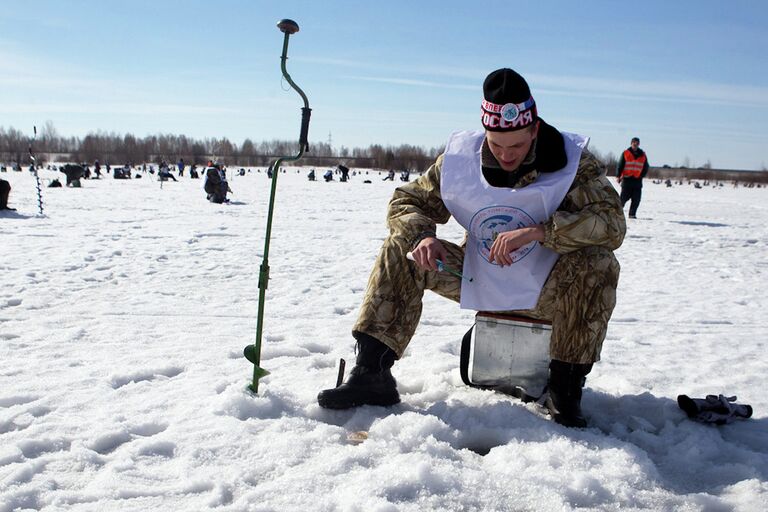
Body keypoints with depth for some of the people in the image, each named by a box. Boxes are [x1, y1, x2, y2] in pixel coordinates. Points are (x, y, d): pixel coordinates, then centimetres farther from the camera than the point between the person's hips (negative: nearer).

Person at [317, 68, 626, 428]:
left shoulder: (574, 161, -14)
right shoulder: (460, 156, -7)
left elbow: (611, 224, -25)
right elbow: (407, 201, 0)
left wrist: (537, 231, -37)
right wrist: (422, 237, -23)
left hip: (545, 291, -2)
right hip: (477, 278, 3)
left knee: (597, 264, -32)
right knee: (402, 248, -13)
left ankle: (565, 387, -18)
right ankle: (372, 373, -15)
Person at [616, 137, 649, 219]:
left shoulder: (642, 155, 10)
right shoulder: (625, 153, 2)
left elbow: (645, 168, 16)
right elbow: (620, 165, 0)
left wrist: (641, 175, 4)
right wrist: (618, 176, -10)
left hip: (637, 180, 3)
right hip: (627, 179, -3)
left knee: (636, 199, -2)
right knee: (624, 197, -3)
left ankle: (632, 214, 5)